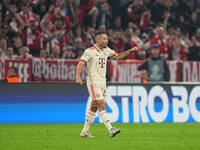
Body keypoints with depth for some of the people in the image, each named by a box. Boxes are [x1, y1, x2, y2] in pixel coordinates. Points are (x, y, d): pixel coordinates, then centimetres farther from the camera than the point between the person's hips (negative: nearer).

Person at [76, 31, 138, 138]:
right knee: (102, 105, -14)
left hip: (102, 82, 8)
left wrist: (130, 51, 13)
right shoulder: (90, 51, -11)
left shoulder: (106, 50, 11)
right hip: (93, 82, -8)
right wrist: (78, 76, -32)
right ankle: (111, 130, -21)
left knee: (94, 107, 9)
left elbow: (117, 56, 24)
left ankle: (85, 131, 16)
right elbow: (80, 64, -17)